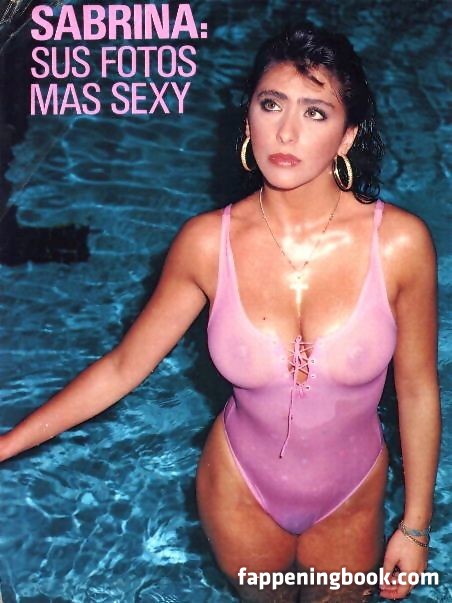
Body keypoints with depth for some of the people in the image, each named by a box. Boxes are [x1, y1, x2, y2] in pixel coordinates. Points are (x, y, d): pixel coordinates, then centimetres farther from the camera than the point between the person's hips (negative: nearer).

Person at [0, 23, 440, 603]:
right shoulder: (207, 243, -22)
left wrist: (416, 525, -3)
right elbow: (123, 366, -10)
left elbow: (417, 389, -11)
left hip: (352, 495, 0)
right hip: (240, 488, 1)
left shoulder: (400, 243, -24)